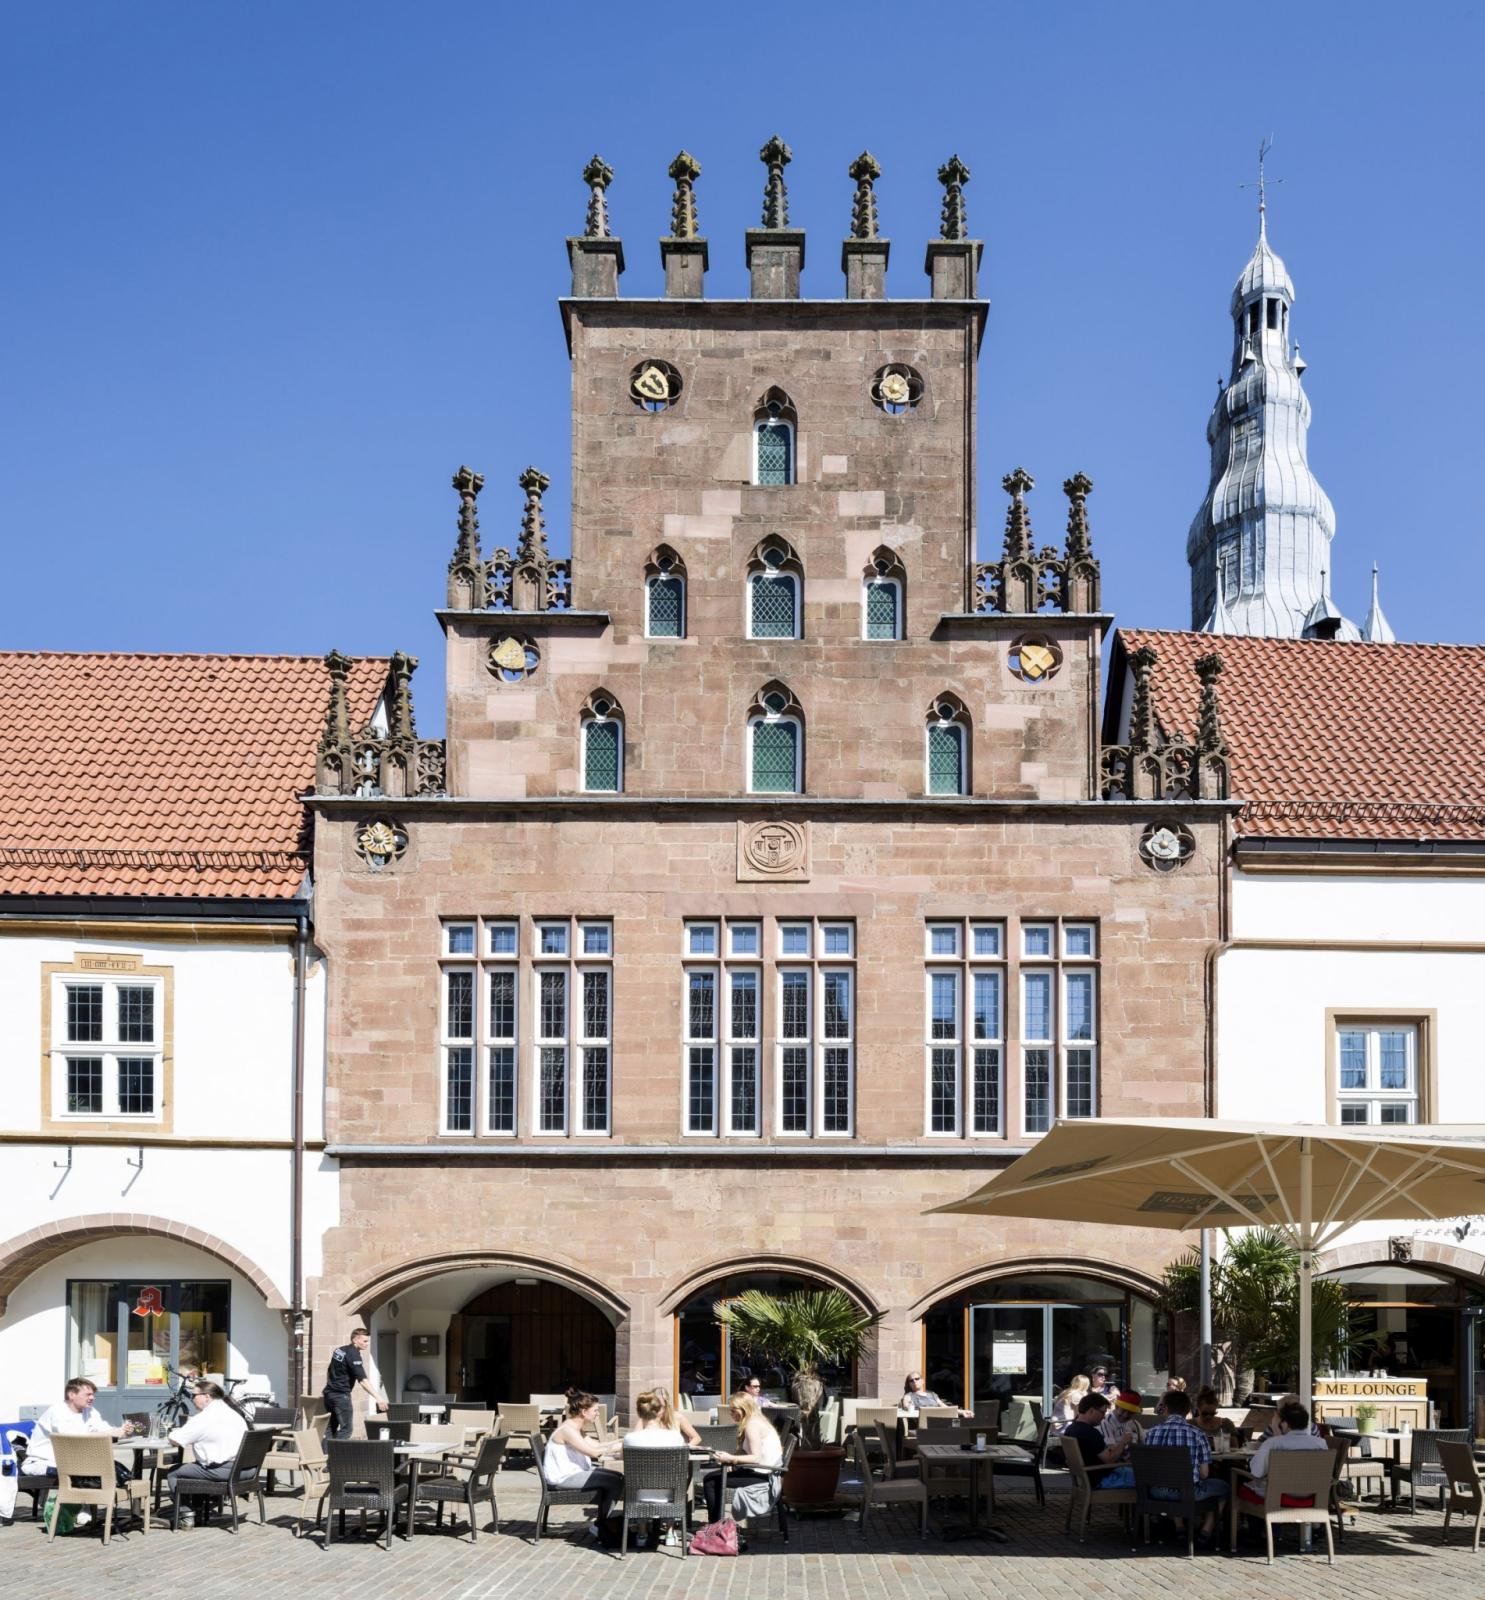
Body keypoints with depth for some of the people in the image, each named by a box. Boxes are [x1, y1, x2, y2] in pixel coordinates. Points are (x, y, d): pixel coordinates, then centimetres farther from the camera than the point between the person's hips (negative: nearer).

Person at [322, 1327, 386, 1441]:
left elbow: (329, 1373, 22)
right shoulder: (354, 1355, -15)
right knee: (346, 1428, -6)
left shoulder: (339, 1350, 13)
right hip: (341, 1395, -9)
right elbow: (363, 1380, -22)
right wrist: (378, 1398, -26)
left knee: (331, 1428, 13)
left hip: (329, 1393, 9)